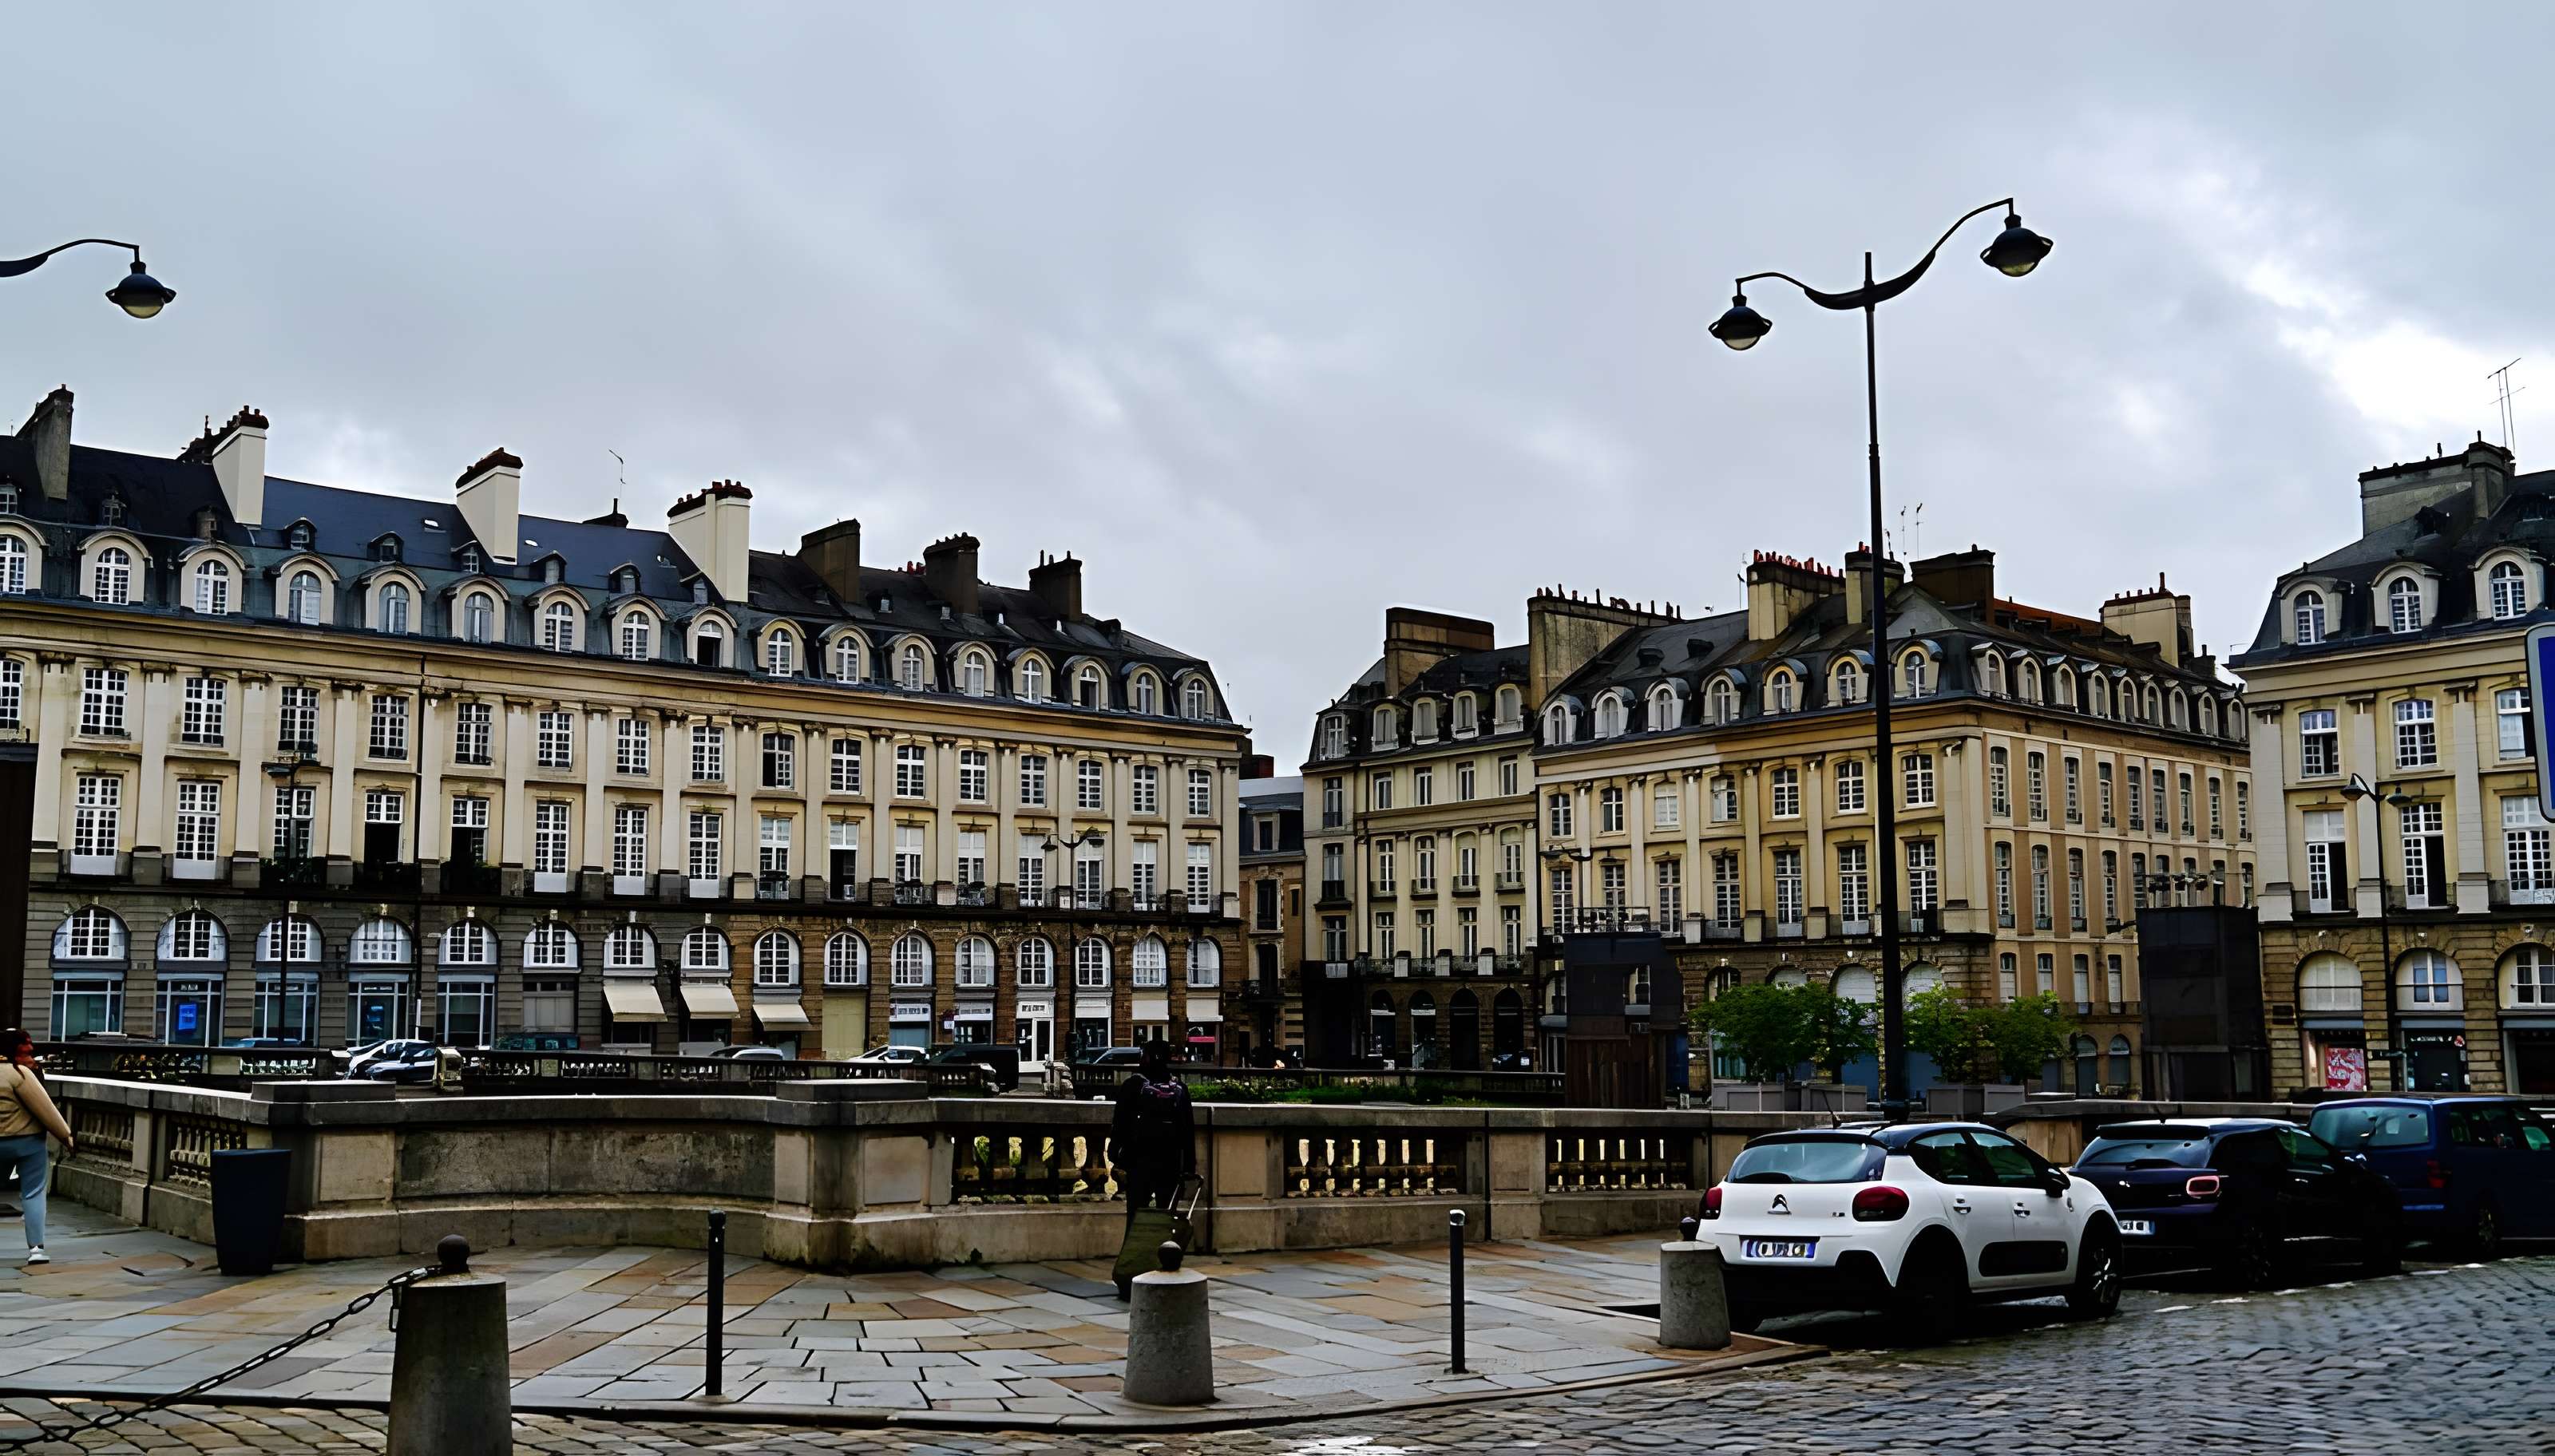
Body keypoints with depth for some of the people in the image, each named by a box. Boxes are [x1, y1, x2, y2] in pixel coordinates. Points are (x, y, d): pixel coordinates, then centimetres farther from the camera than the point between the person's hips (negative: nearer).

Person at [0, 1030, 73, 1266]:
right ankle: (36, 1248, -4)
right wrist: (66, 1135, -6)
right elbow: (45, 1110, -13)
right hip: (28, 1141, -6)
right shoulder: (19, 1073, -14)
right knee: (33, 1194, -1)